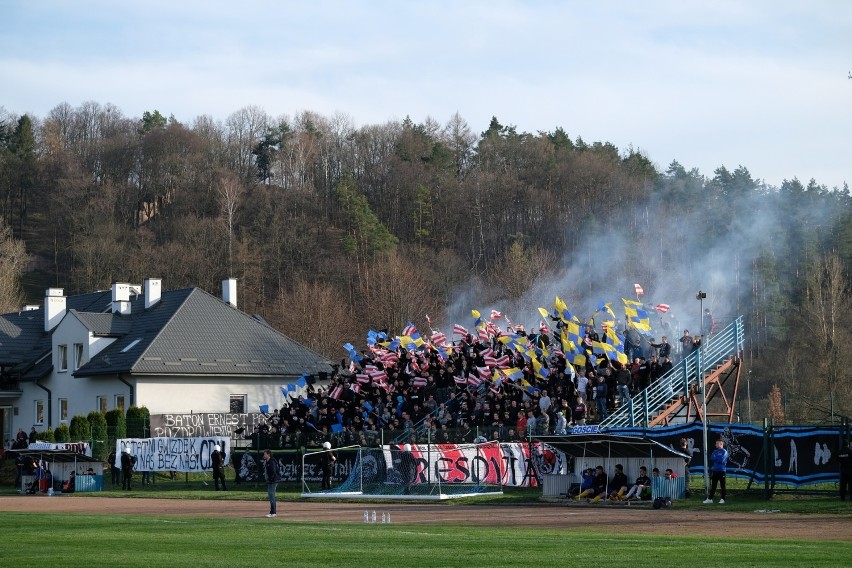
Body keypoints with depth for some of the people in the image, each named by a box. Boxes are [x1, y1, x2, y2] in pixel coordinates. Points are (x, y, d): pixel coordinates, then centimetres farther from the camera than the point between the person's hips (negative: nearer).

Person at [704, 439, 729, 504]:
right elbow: (712, 458, 5)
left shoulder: (724, 452, -4)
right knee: (713, 486, 6)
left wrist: (715, 458, -2)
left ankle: (722, 499, 4)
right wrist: (718, 459, -9)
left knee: (722, 486, -1)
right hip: (714, 470, 6)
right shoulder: (715, 451, 16)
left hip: (721, 471, -6)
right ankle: (710, 499, 6)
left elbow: (721, 460, -14)